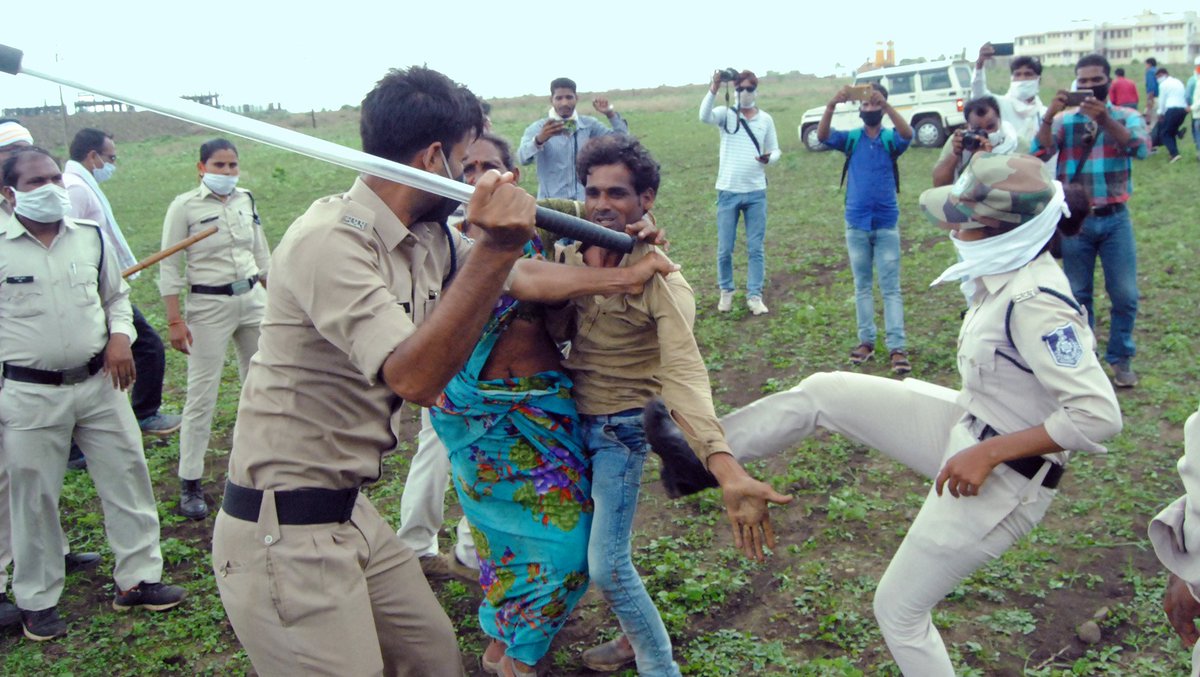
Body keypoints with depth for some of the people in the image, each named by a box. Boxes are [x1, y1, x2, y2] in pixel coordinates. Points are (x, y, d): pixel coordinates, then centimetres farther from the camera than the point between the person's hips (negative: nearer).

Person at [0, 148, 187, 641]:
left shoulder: (91, 236, 4)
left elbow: (117, 295, 16)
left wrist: (120, 336, -3)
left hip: (99, 383, 4)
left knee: (127, 476, 8)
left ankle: (137, 578, 23)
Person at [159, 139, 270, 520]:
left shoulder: (245, 200, 7)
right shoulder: (185, 206, -7)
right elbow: (170, 267, -6)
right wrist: (175, 321, -10)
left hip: (253, 300, 5)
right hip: (209, 306, -5)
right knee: (202, 395, -4)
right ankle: (189, 484, 6)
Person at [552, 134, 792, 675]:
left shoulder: (661, 281, -21)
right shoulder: (568, 256, -3)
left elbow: (683, 373, -36)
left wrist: (728, 472, -48)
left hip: (621, 428, -6)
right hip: (572, 420, 6)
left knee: (607, 566, -6)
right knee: (596, 552, 19)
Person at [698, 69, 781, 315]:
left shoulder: (766, 119, 5)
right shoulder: (726, 114, -2)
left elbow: (775, 150, 10)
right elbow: (704, 116, -23)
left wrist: (769, 158, -14)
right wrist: (713, 89, -37)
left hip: (756, 193, 2)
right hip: (728, 192, -1)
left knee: (755, 248, 4)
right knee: (724, 249, 5)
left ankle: (754, 295, 12)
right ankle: (726, 291, 23)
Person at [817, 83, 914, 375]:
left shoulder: (891, 139, -1)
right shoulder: (851, 138, 3)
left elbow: (907, 134, -24)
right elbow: (822, 136, -15)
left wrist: (886, 104, -37)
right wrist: (831, 105, -32)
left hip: (886, 223, -2)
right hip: (856, 224, 2)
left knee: (891, 287, -2)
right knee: (862, 285, 10)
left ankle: (897, 347, -4)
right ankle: (866, 340, 17)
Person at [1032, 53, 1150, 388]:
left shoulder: (1126, 117, 1)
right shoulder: (1064, 119, 2)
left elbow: (1140, 148, -19)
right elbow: (1039, 153, -13)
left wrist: (1105, 120, -33)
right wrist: (1048, 117, -28)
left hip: (1115, 219, 0)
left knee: (1125, 294, 1)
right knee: (1078, 294, 8)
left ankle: (1121, 358, 18)